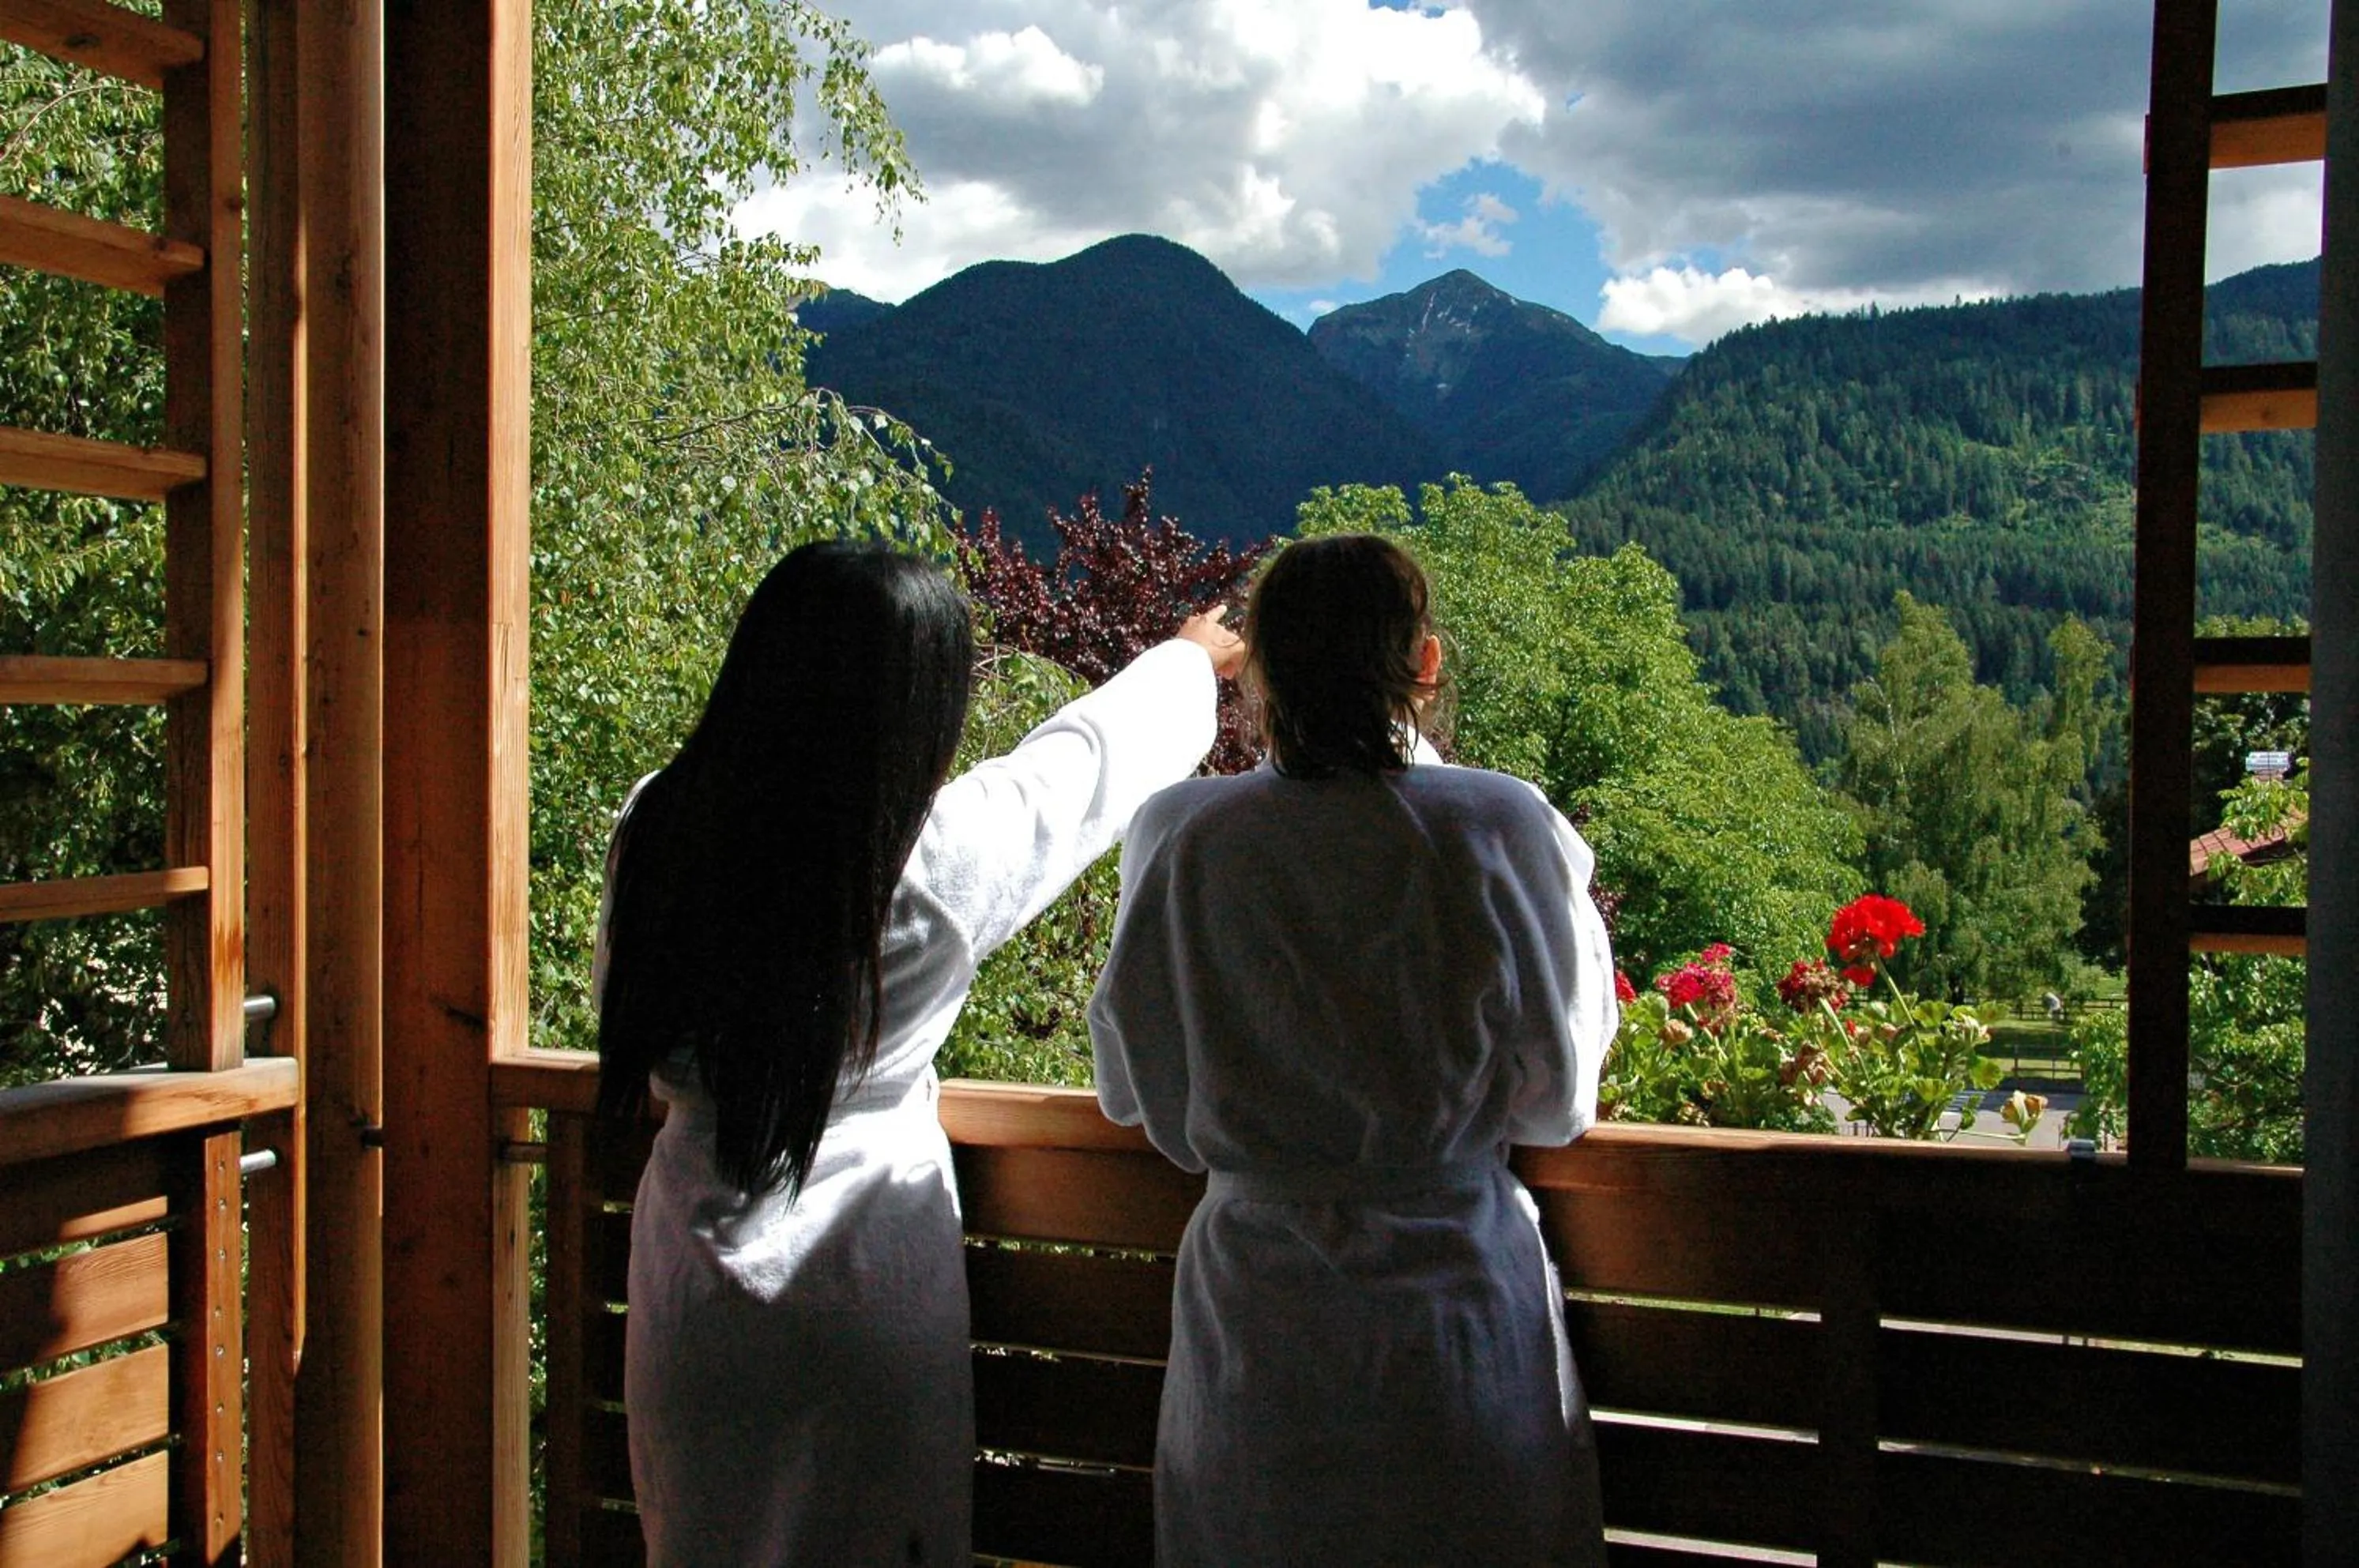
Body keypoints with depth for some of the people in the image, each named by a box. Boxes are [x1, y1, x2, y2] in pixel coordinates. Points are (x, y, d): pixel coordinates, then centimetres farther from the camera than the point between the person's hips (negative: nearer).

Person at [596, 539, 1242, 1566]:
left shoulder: (657, 827, -9)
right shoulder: (938, 852, -18)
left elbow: (637, 1045, 5)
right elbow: (1086, 757, 1)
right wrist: (1190, 661, 21)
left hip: (695, 1280, 3)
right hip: (866, 1287, -3)